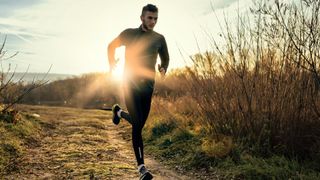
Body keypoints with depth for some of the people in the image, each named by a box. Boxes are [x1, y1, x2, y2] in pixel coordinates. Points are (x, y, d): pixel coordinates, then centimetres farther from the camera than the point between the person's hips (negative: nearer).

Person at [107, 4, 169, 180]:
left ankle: (119, 112, 44)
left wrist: (163, 68, -2)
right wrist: (112, 63, 0)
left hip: (147, 86, 4)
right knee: (137, 124, -12)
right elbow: (111, 46, 12)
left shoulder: (159, 39, 4)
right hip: (130, 84, -3)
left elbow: (165, 58, 18)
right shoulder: (129, 33, -3)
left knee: (139, 124, 12)